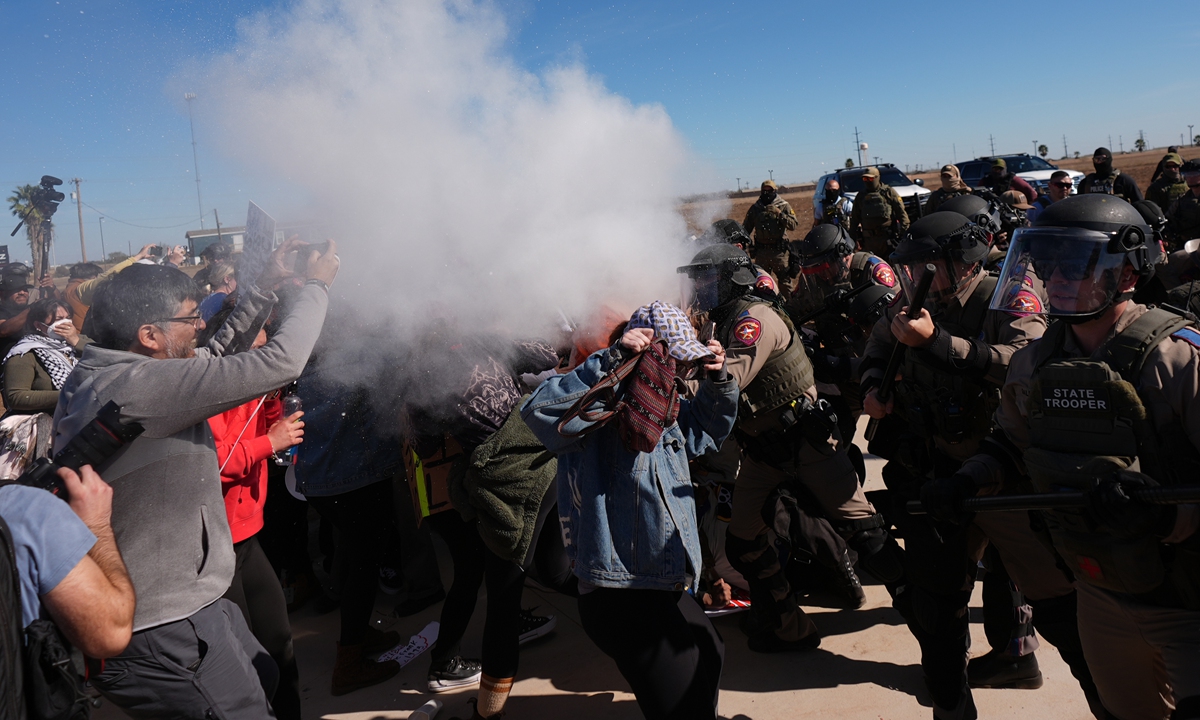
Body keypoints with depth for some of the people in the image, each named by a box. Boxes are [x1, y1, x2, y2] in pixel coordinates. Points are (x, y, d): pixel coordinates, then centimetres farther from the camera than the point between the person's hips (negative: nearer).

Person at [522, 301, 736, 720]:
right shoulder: (598, 407, -17)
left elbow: (710, 426, 27)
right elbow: (540, 409, -37)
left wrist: (716, 378, 7)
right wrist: (612, 360, -35)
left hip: (667, 586, 10)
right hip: (619, 595, -9)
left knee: (709, 657, 28)